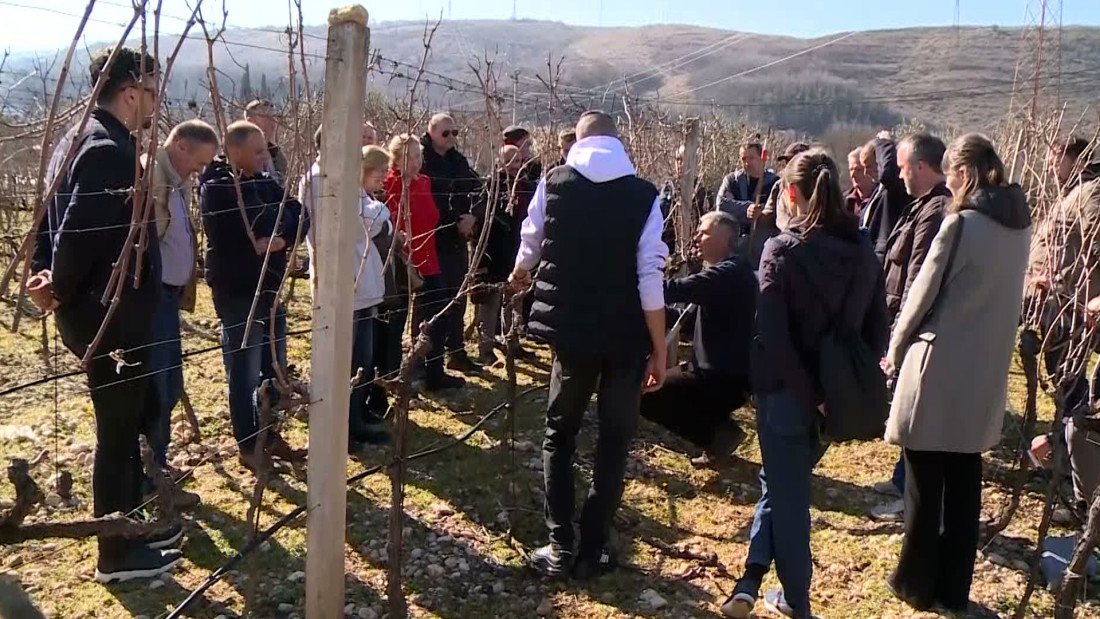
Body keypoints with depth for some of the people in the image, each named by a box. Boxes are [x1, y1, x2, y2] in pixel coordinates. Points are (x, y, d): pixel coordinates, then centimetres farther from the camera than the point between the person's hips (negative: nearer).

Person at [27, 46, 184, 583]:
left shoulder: (77, 139, 13)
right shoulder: (111, 150, -21)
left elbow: (53, 218, 12)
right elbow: (79, 232, -26)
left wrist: (47, 276, -1)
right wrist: (61, 291, -10)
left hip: (98, 310, 10)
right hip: (110, 314, -10)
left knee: (128, 421, 20)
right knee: (117, 430, 2)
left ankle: (132, 522, 35)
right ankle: (117, 554, 16)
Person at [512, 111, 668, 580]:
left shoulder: (553, 183, 0)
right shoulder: (644, 195, -5)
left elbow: (530, 243, 15)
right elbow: (650, 278, -11)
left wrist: (520, 274, 39)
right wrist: (659, 351, -5)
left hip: (572, 329, 1)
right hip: (626, 336, -1)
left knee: (559, 435, 16)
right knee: (614, 441, 12)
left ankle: (560, 547, 12)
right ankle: (592, 550, 14)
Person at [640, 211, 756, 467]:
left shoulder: (730, 273, -19)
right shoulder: (729, 271, 14)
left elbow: (678, 290, -30)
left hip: (725, 378, -10)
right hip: (726, 373, 10)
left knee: (645, 394, -9)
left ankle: (717, 433, -5)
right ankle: (719, 430, 13)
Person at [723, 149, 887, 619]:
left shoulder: (782, 249, -15)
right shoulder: (864, 251, 1)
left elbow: (771, 335, -22)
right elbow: (877, 330, 3)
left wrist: (808, 392, -16)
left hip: (787, 392, -5)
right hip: (838, 394, 5)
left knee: (788, 493, 11)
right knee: (783, 482, 22)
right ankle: (751, 580, 20)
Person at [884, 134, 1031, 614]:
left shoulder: (960, 224, -16)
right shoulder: (1019, 225, 6)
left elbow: (923, 293, -10)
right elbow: (1006, 296, 12)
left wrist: (895, 348, 4)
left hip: (938, 367, -7)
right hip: (986, 371, 7)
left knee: (924, 483, 6)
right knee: (964, 481, 13)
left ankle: (916, 584, 18)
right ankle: (954, 589, 23)